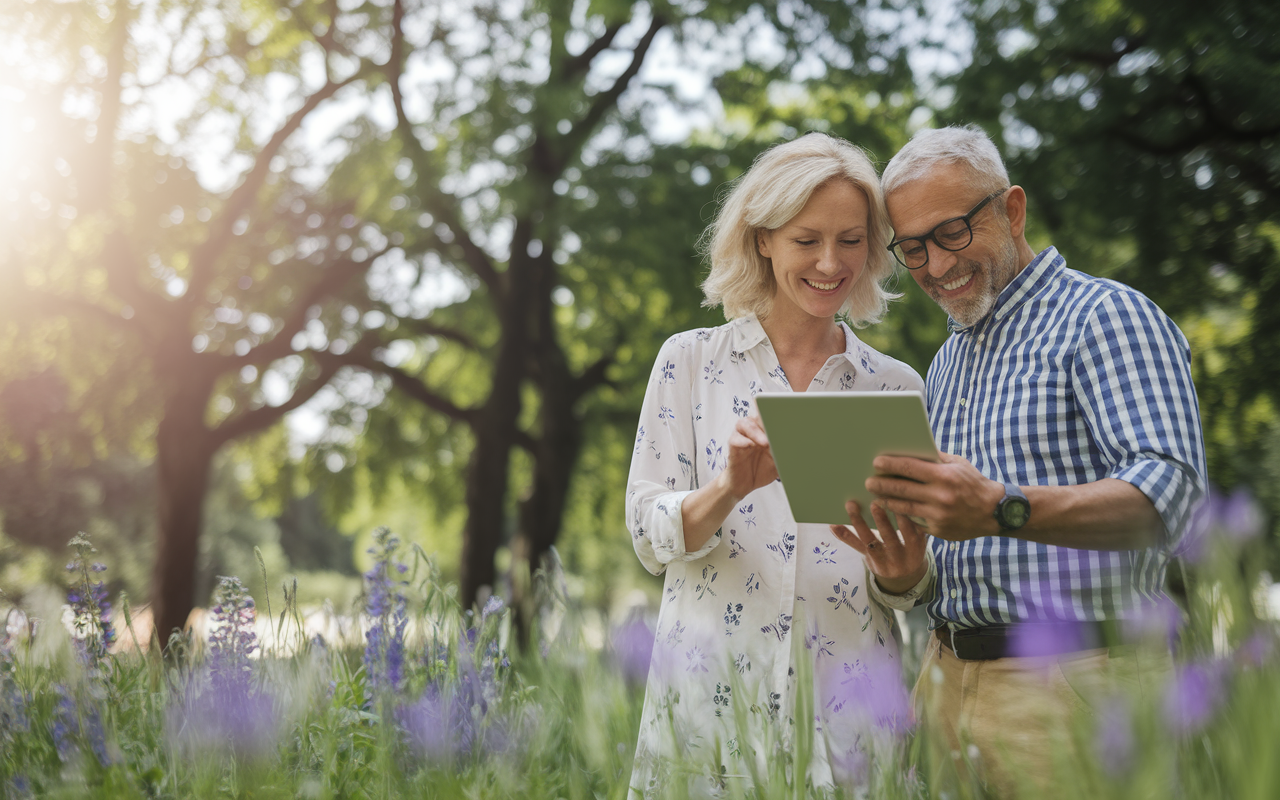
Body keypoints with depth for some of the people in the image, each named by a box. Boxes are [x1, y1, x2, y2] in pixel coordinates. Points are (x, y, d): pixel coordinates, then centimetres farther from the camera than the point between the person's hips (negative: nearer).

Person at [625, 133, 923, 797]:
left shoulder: (897, 387, 8)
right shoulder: (690, 361, 4)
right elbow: (649, 537, -1)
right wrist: (728, 488, -21)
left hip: (845, 704, 1)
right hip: (711, 692, -1)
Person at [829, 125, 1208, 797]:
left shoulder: (1106, 316, -5)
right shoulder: (945, 365, 19)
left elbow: (1168, 489, -21)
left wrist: (1003, 511, -36)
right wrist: (904, 577, -4)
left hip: (1073, 687, -7)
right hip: (946, 681, 7)